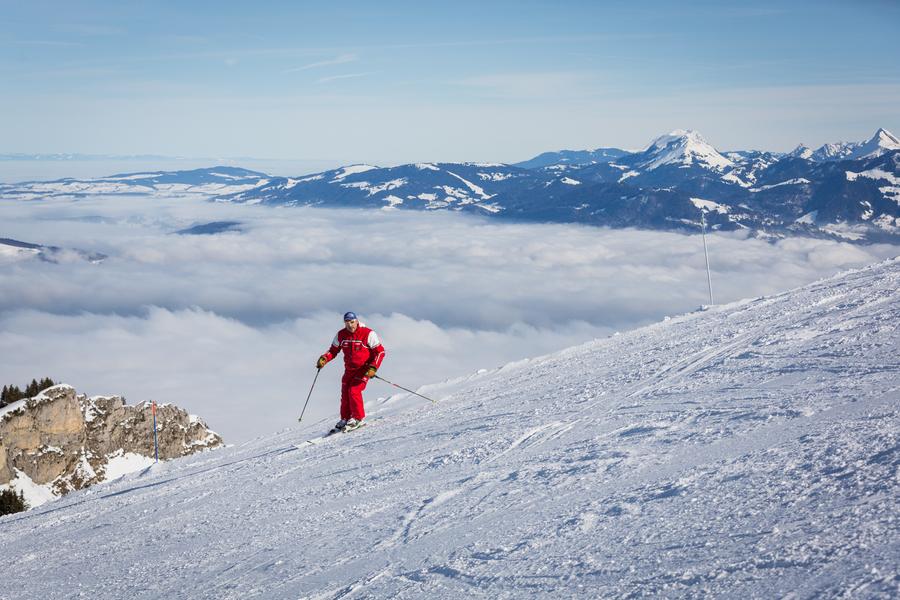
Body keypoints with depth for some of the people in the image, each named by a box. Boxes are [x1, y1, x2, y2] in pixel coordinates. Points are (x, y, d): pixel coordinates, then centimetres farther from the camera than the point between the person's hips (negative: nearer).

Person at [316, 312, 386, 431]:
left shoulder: (368, 334, -16)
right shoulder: (341, 335, -3)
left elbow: (380, 351, -13)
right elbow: (333, 350, 10)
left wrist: (373, 368, -24)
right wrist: (324, 359, -11)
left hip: (364, 369, -5)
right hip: (349, 369, 5)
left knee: (354, 391, -19)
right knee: (345, 394, 2)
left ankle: (358, 419, -9)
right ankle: (345, 419, 17)